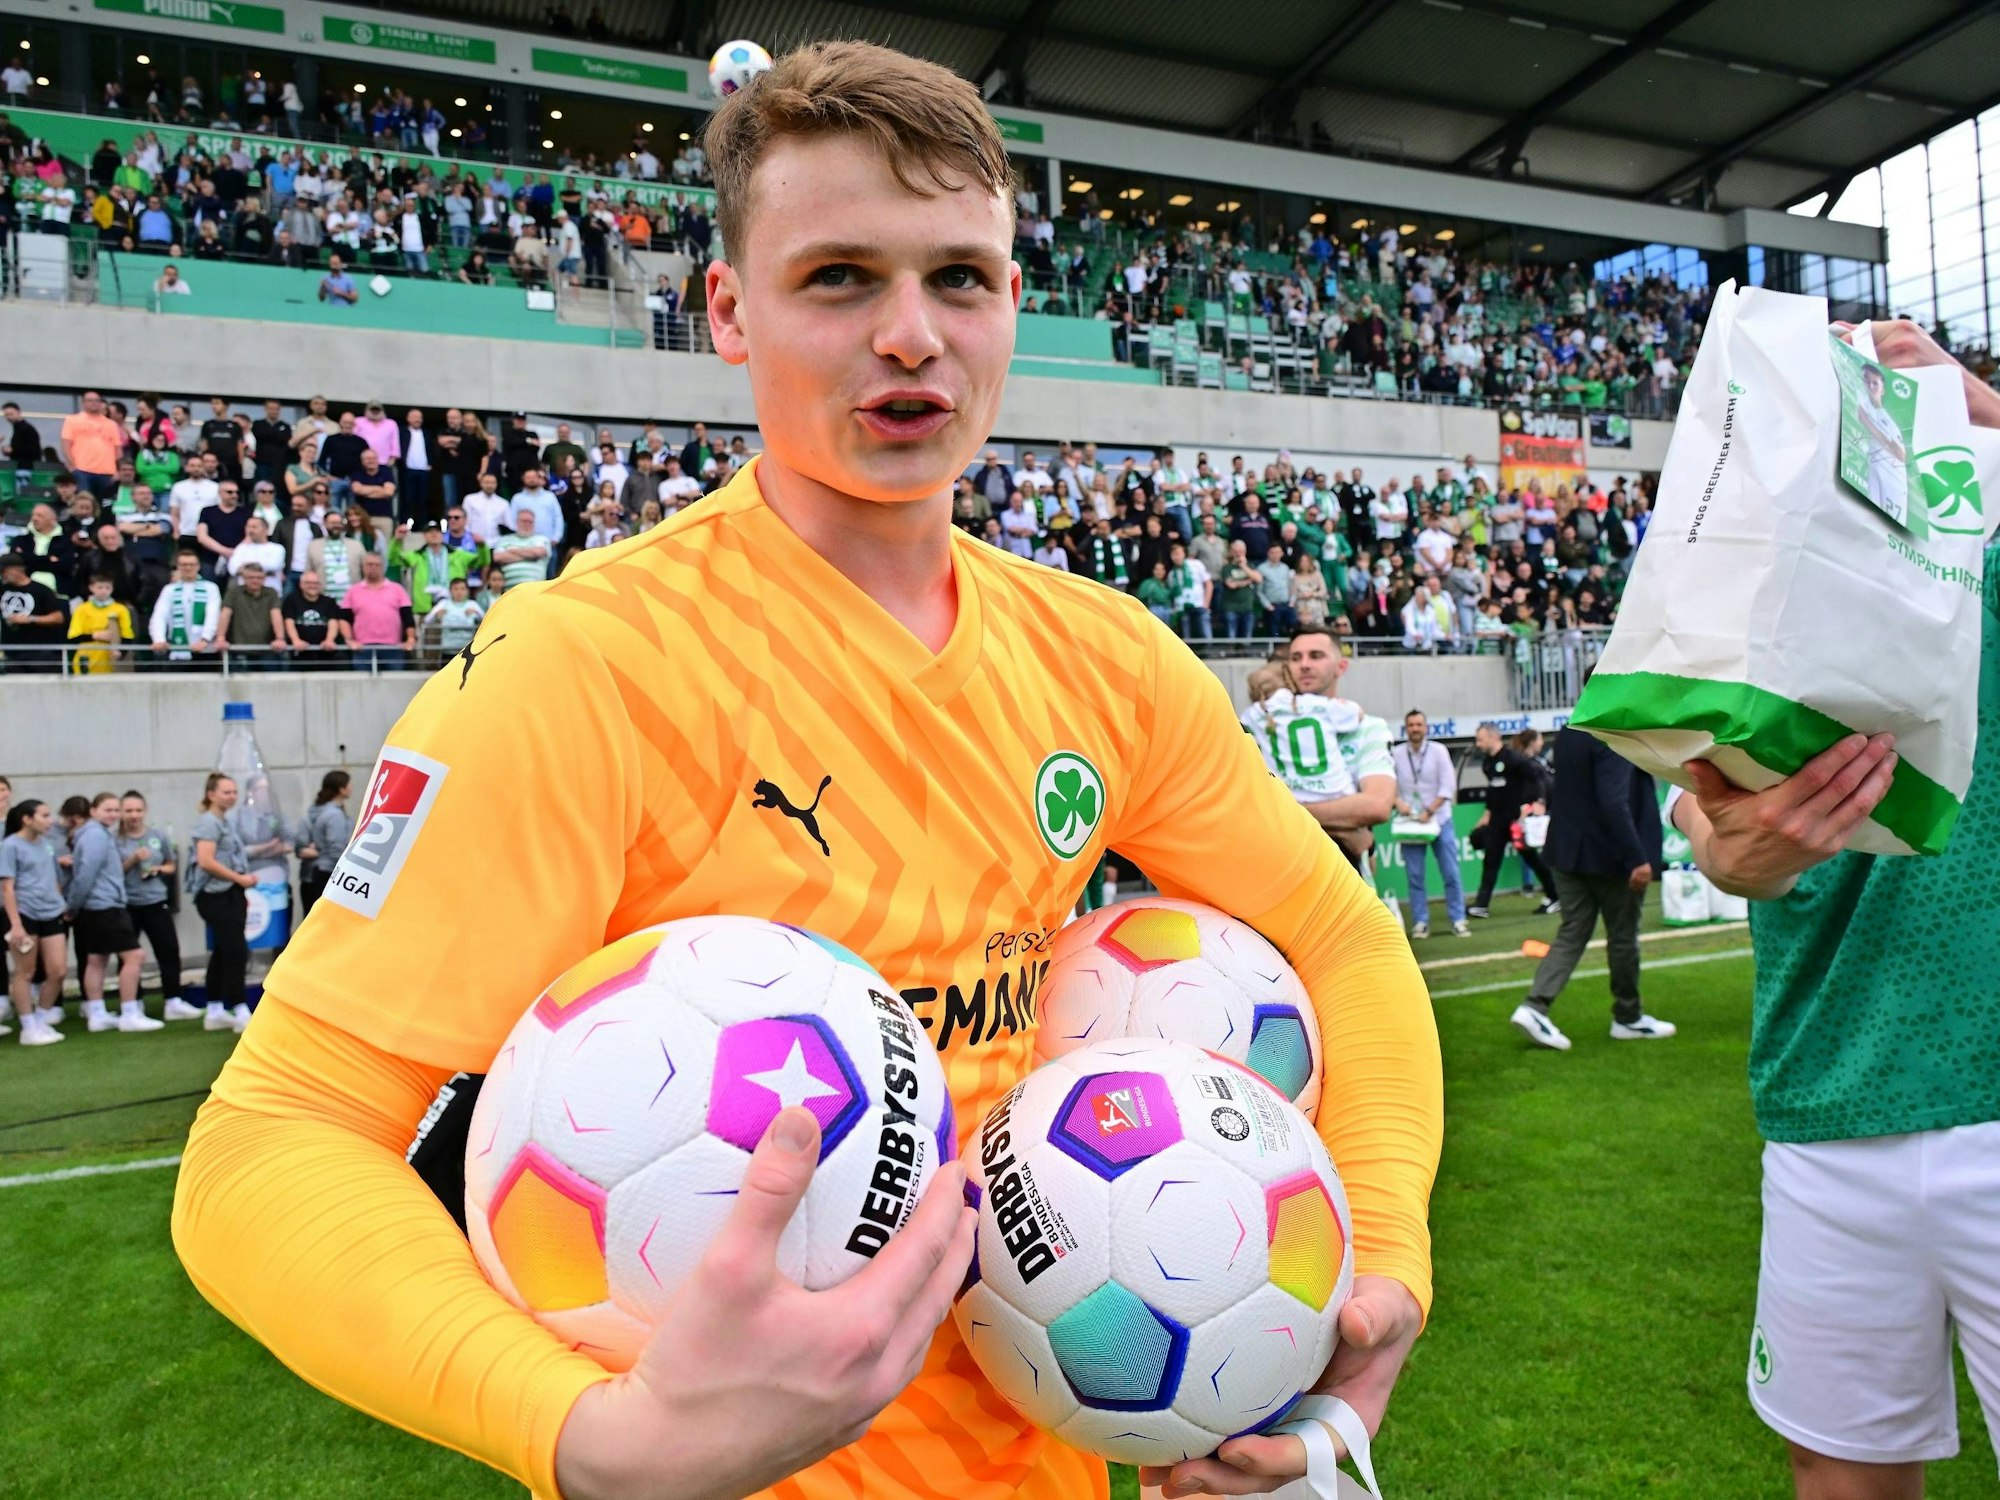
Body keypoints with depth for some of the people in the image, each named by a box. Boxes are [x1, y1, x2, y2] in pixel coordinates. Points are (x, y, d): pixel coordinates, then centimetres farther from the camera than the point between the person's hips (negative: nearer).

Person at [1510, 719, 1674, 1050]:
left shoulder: (1567, 732, 6)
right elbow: (1614, 803, -27)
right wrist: (1637, 859, -26)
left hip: (1568, 851, 8)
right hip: (1609, 857, -8)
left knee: (1572, 933, 10)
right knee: (1623, 936, 9)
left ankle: (1535, 1007, -2)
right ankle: (1628, 1017, 24)